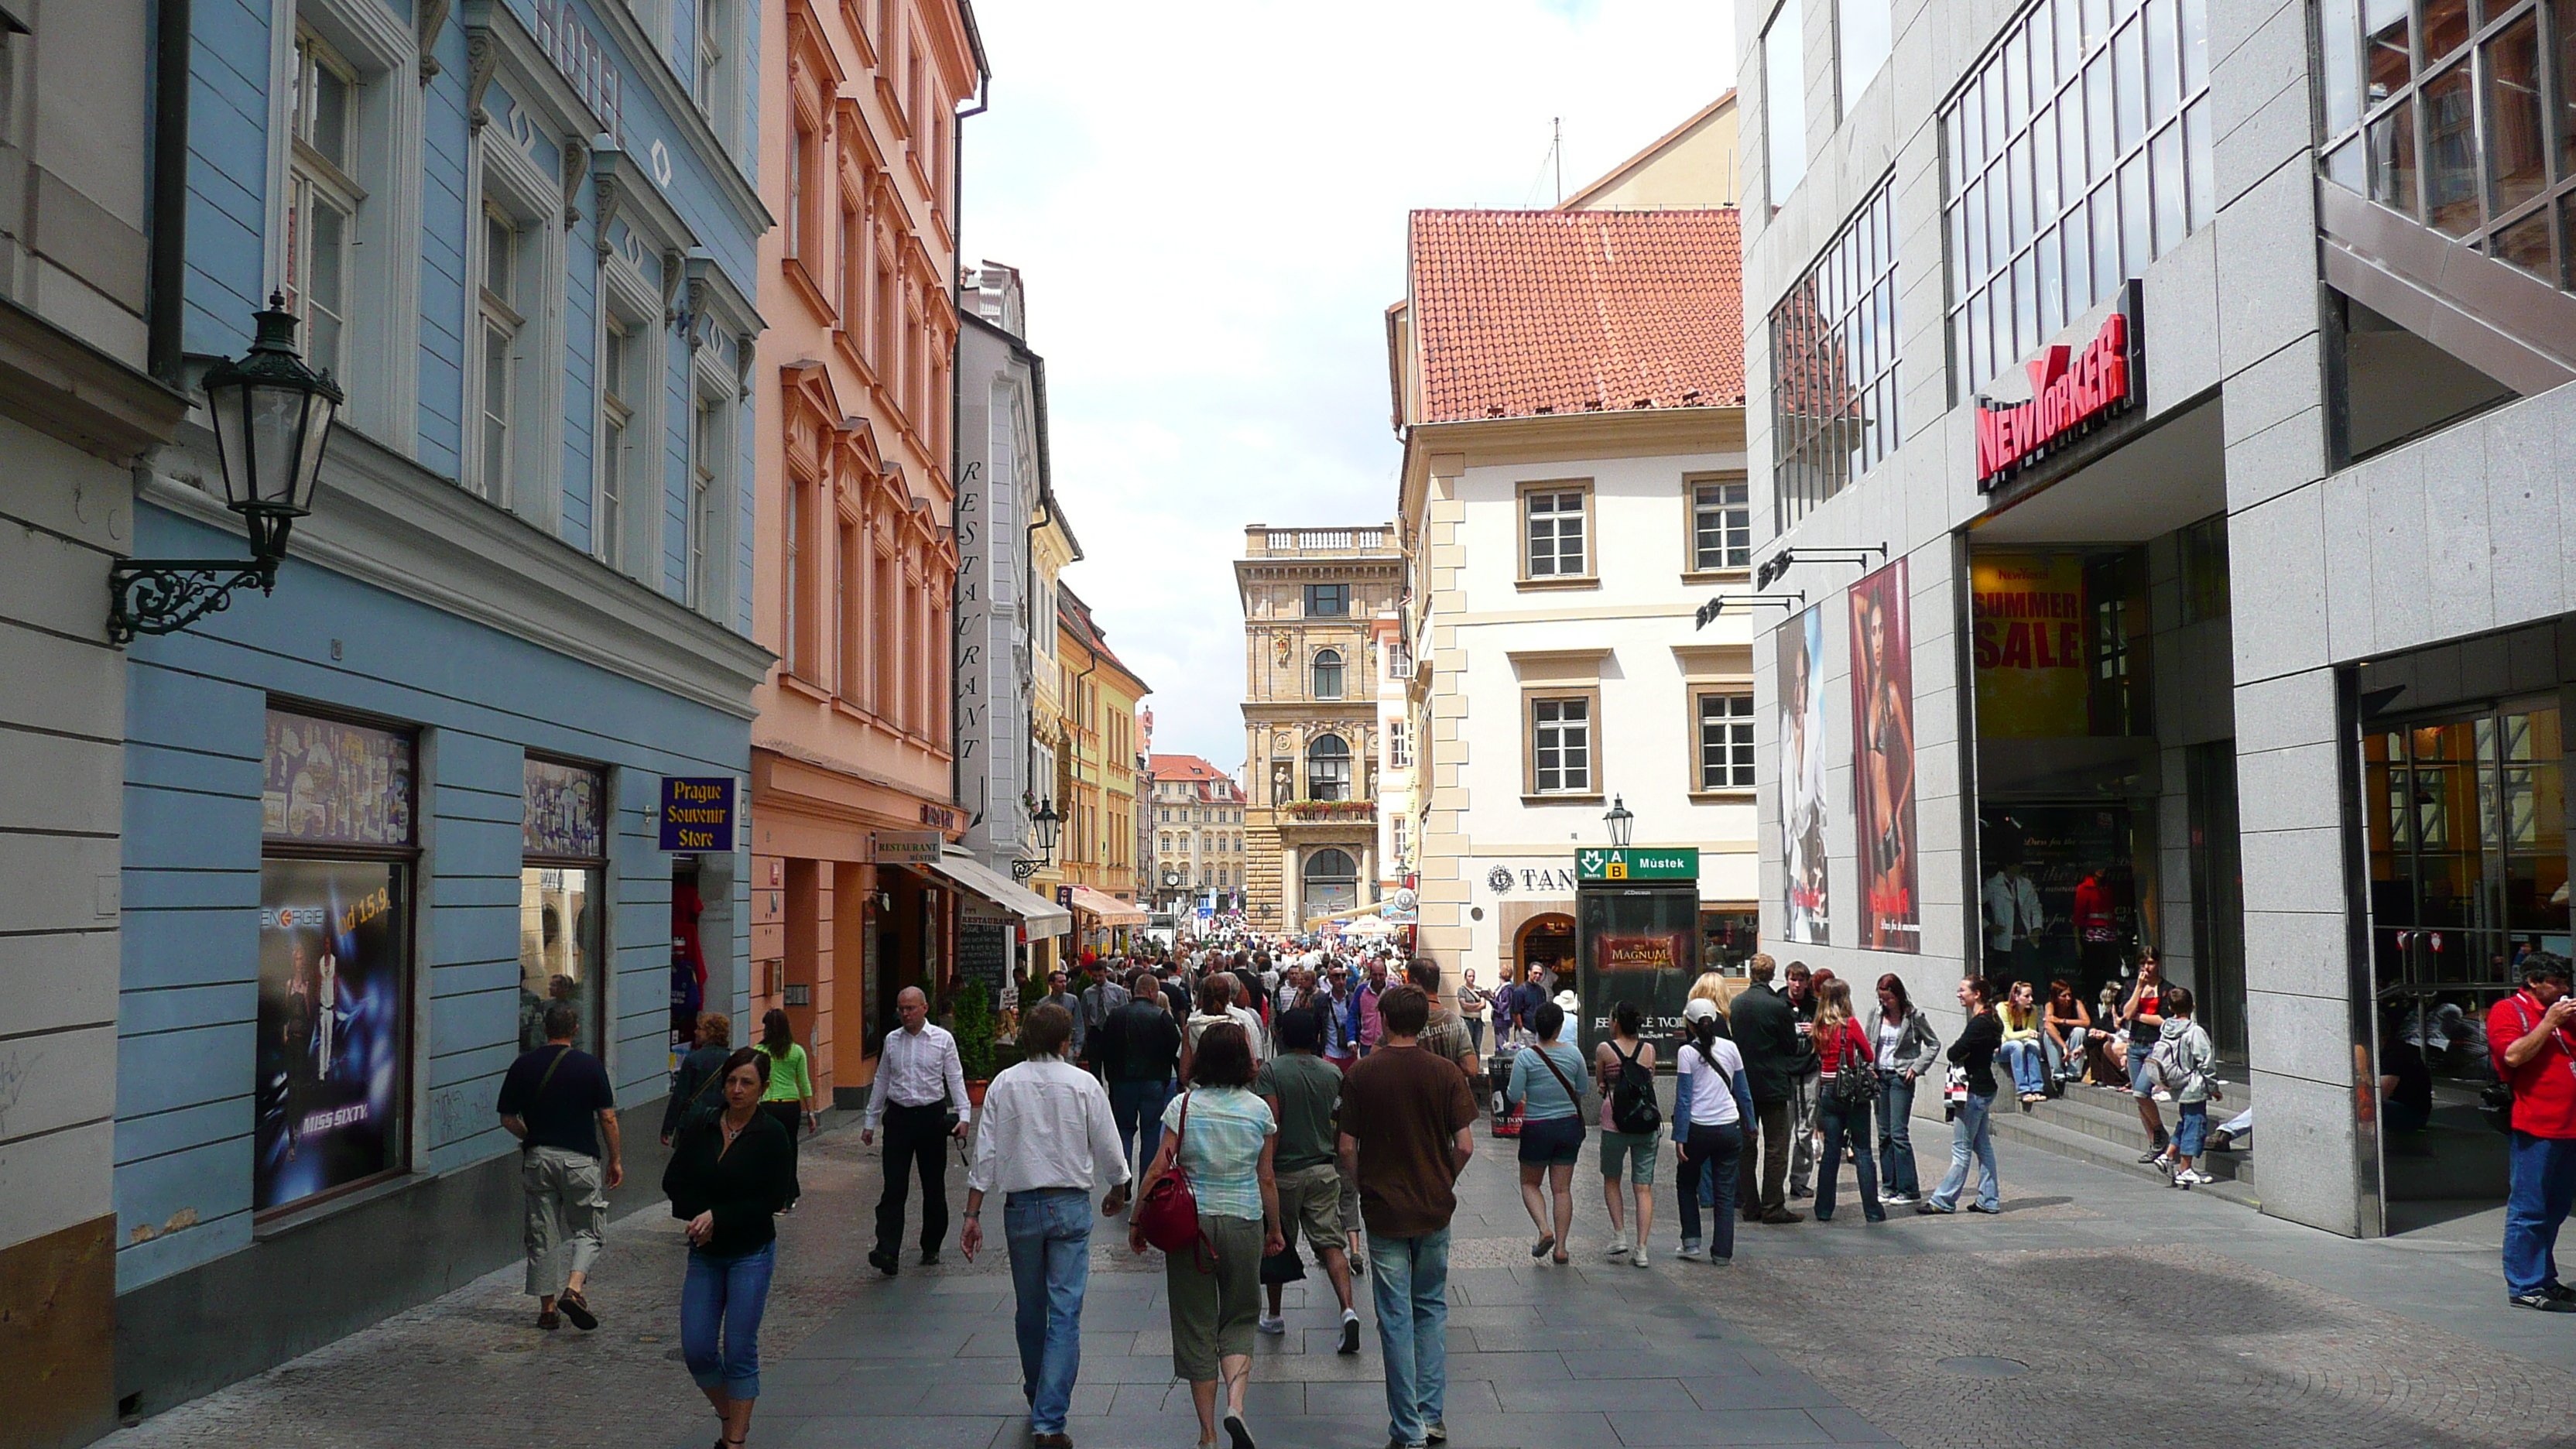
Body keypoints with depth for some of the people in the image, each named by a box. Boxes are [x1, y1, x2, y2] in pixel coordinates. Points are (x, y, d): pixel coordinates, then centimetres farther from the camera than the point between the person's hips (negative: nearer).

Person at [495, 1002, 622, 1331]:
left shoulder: (523, 1066, 2)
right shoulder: (590, 1066, -5)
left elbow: (508, 1119, 5)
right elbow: (608, 1118, -4)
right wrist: (615, 1161, 5)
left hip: (537, 1157, 2)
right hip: (580, 1159, -2)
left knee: (542, 1235, 9)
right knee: (587, 1230, 8)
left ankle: (547, 1308, 11)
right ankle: (574, 1289, -15)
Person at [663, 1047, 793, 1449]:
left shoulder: (772, 1136, -9)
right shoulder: (700, 1129, 3)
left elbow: (774, 1200, -12)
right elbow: (673, 1182, 3)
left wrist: (717, 1216, -16)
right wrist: (701, 1217, -12)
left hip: (751, 1254, -4)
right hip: (704, 1254, 4)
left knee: (739, 1350, -2)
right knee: (696, 1349, 2)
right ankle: (730, 1415, 26)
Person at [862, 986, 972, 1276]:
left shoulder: (942, 1039, 0)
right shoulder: (892, 1040, 8)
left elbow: (955, 1078, -3)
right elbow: (881, 1081, 15)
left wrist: (963, 1115, -14)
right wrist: (870, 1121, 15)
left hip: (932, 1115, -1)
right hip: (898, 1116, 1)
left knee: (934, 1187, 8)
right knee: (894, 1187, -7)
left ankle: (931, 1248, 22)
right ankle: (886, 1252, -15)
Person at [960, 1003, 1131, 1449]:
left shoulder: (1004, 1084, -2)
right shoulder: (1084, 1084, -6)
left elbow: (985, 1153, -4)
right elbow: (1109, 1149, 0)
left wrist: (972, 1215, 1)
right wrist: (1118, 1192, 19)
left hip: (1021, 1207, 2)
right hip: (1071, 1206, -2)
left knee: (1029, 1311, 17)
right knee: (1065, 1314, -1)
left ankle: (1038, 1400, 35)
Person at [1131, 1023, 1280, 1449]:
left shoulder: (1183, 1106, -6)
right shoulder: (1259, 1110, -3)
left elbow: (1158, 1169, -8)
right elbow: (1267, 1179, 1)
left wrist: (1138, 1220, 3)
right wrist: (1274, 1229, 14)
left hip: (1190, 1223, 0)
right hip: (1244, 1223, 1)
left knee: (1196, 1324, 9)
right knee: (1239, 1318, 14)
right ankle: (1236, 1403, -10)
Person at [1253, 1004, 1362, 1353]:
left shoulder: (1271, 1070, -9)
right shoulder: (1332, 1073, 2)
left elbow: (1271, 1119, -18)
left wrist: (1265, 1165, -13)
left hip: (1284, 1170, -2)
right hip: (1324, 1171, 2)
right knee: (1331, 1243, 0)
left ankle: (1274, 1316, 26)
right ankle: (1348, 1309, -19)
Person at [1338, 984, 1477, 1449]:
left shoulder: (1362, 1074, -7)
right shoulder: (1445, 1074, -6)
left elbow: (1347, 1149, -7)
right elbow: (1465, 1146, -7)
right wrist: (1444, 1183, 11)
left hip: (1384, 1211, -1)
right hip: (1435, 1208, 1)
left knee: (1396, 1318, 5)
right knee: (1431, 1308, 18)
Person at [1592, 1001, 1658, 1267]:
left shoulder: (1605, 1049, -3)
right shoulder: (1649, 1049, 4)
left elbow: (1600, 1083, 8)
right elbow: (1651, 1081, 13)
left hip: (1614, 1122, -2)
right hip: (1647, 1124, 2)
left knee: (1611, 1180, 18)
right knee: (1643, 1187, 4)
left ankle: (1619, 1236, 7)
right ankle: (1641, 1248, -1)